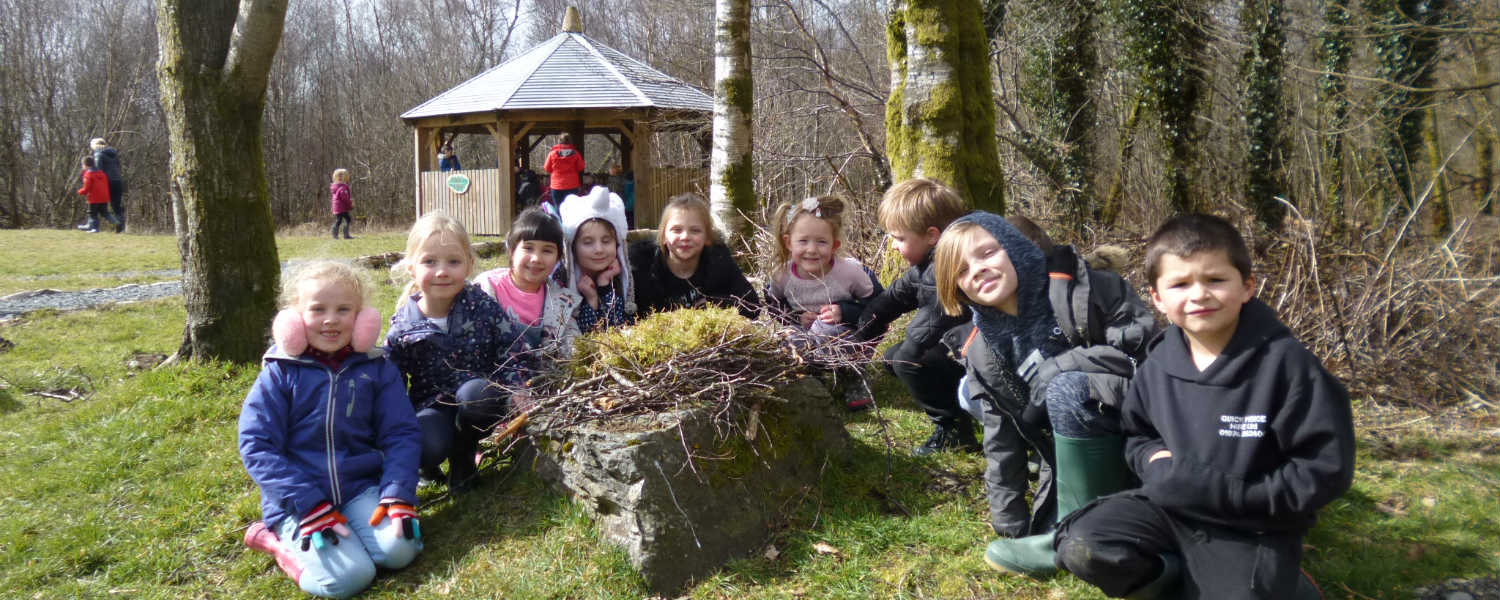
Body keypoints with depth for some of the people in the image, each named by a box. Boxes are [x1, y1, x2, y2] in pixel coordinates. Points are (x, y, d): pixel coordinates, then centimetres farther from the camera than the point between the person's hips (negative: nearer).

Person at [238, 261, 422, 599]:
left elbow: (402, 435, 2)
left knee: (399, 550, -25)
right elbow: (257, 445, -7)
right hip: (300, 499, -2)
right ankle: (278, 539, 5)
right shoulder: (279, 372, -3)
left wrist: (398, 495, -15)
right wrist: (310, 506, -16)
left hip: (362, 488, 2)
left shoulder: (376, 368, 3)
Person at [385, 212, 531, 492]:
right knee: (426, 445, -34)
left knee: (474, 391, -36)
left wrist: (517, 400, -17)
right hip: (433, 407, 0)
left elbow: (514, 354, -3)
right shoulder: (403, 327, -5)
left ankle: (463, 458, -5)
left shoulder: (481, 306, -7)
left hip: (480, 406, 1)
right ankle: (429, 464, 8)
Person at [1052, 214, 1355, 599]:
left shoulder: (1285, 362, -18)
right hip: (1173, 506, 4)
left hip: (1254, 527, -3)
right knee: (1081, 547, -15)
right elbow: (1138, 434, 15)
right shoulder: (1159, 364, -3)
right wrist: (1157, 462, -9)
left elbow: (1326, 470, -16)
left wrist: (1227, 492, -22)